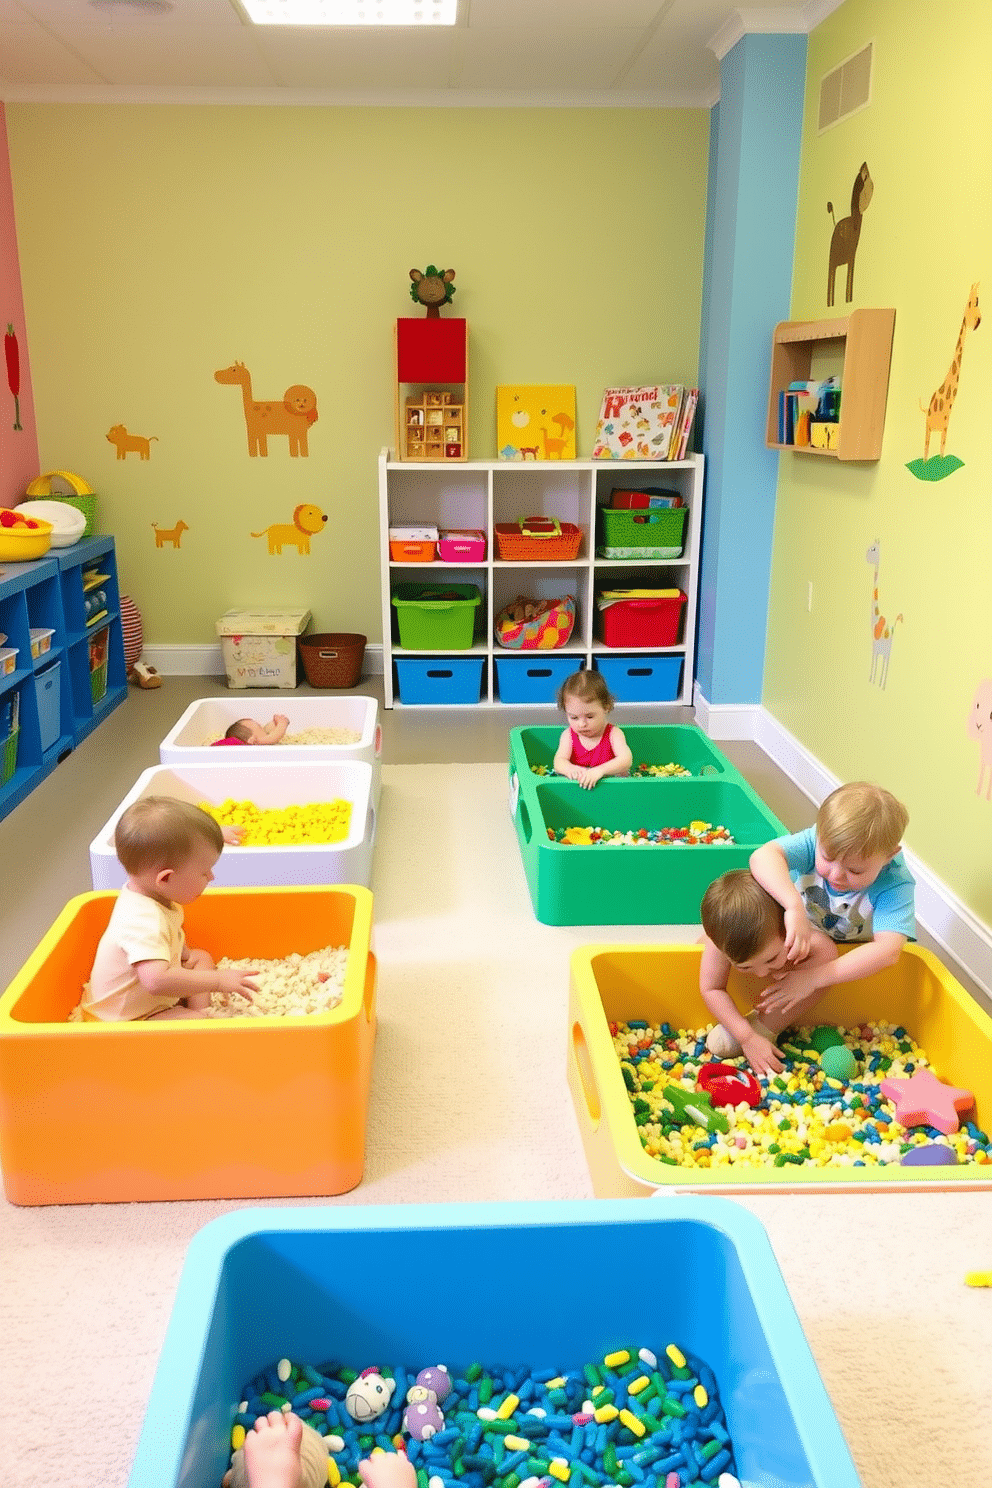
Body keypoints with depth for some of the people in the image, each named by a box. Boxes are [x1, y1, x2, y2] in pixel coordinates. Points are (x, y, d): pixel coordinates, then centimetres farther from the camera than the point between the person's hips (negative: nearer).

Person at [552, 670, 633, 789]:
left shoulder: (613, 734, -7)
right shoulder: (569, 735, 3)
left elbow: (626, 760, -22)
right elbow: (559, 761, -10)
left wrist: (600, 770, -40)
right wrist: (570, 769, -37)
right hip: (576, 786, 2)